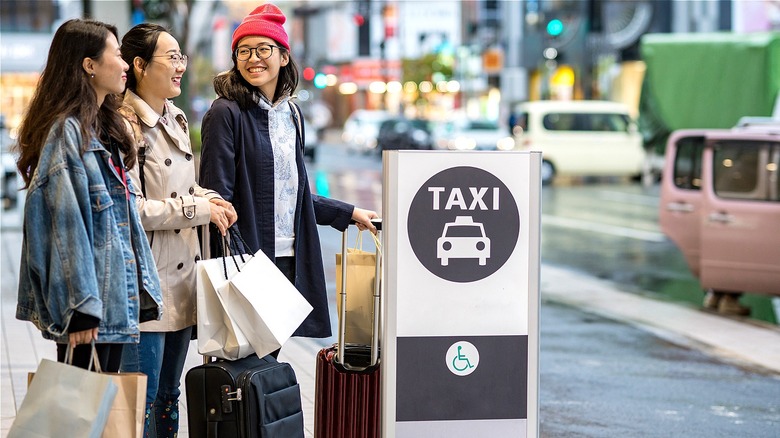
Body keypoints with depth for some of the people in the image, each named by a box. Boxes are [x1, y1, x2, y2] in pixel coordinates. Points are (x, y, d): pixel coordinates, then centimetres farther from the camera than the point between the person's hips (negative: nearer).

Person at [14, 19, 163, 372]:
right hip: (88, 300, -9)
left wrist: (143, 289, 15)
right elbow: (67, 224, -19)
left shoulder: (105, 128, 16)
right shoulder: (65, 131, -14)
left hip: (117, 299, 9)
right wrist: (82, 307, -22)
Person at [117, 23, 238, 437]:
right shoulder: (127, 127, -15)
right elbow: (132, 209, -20)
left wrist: (211, 199, 5)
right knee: (142, 403, -4)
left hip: (182, 278, 9)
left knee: (168, 395, 16)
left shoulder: (176, 119, 13)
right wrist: (200, 209, -15)